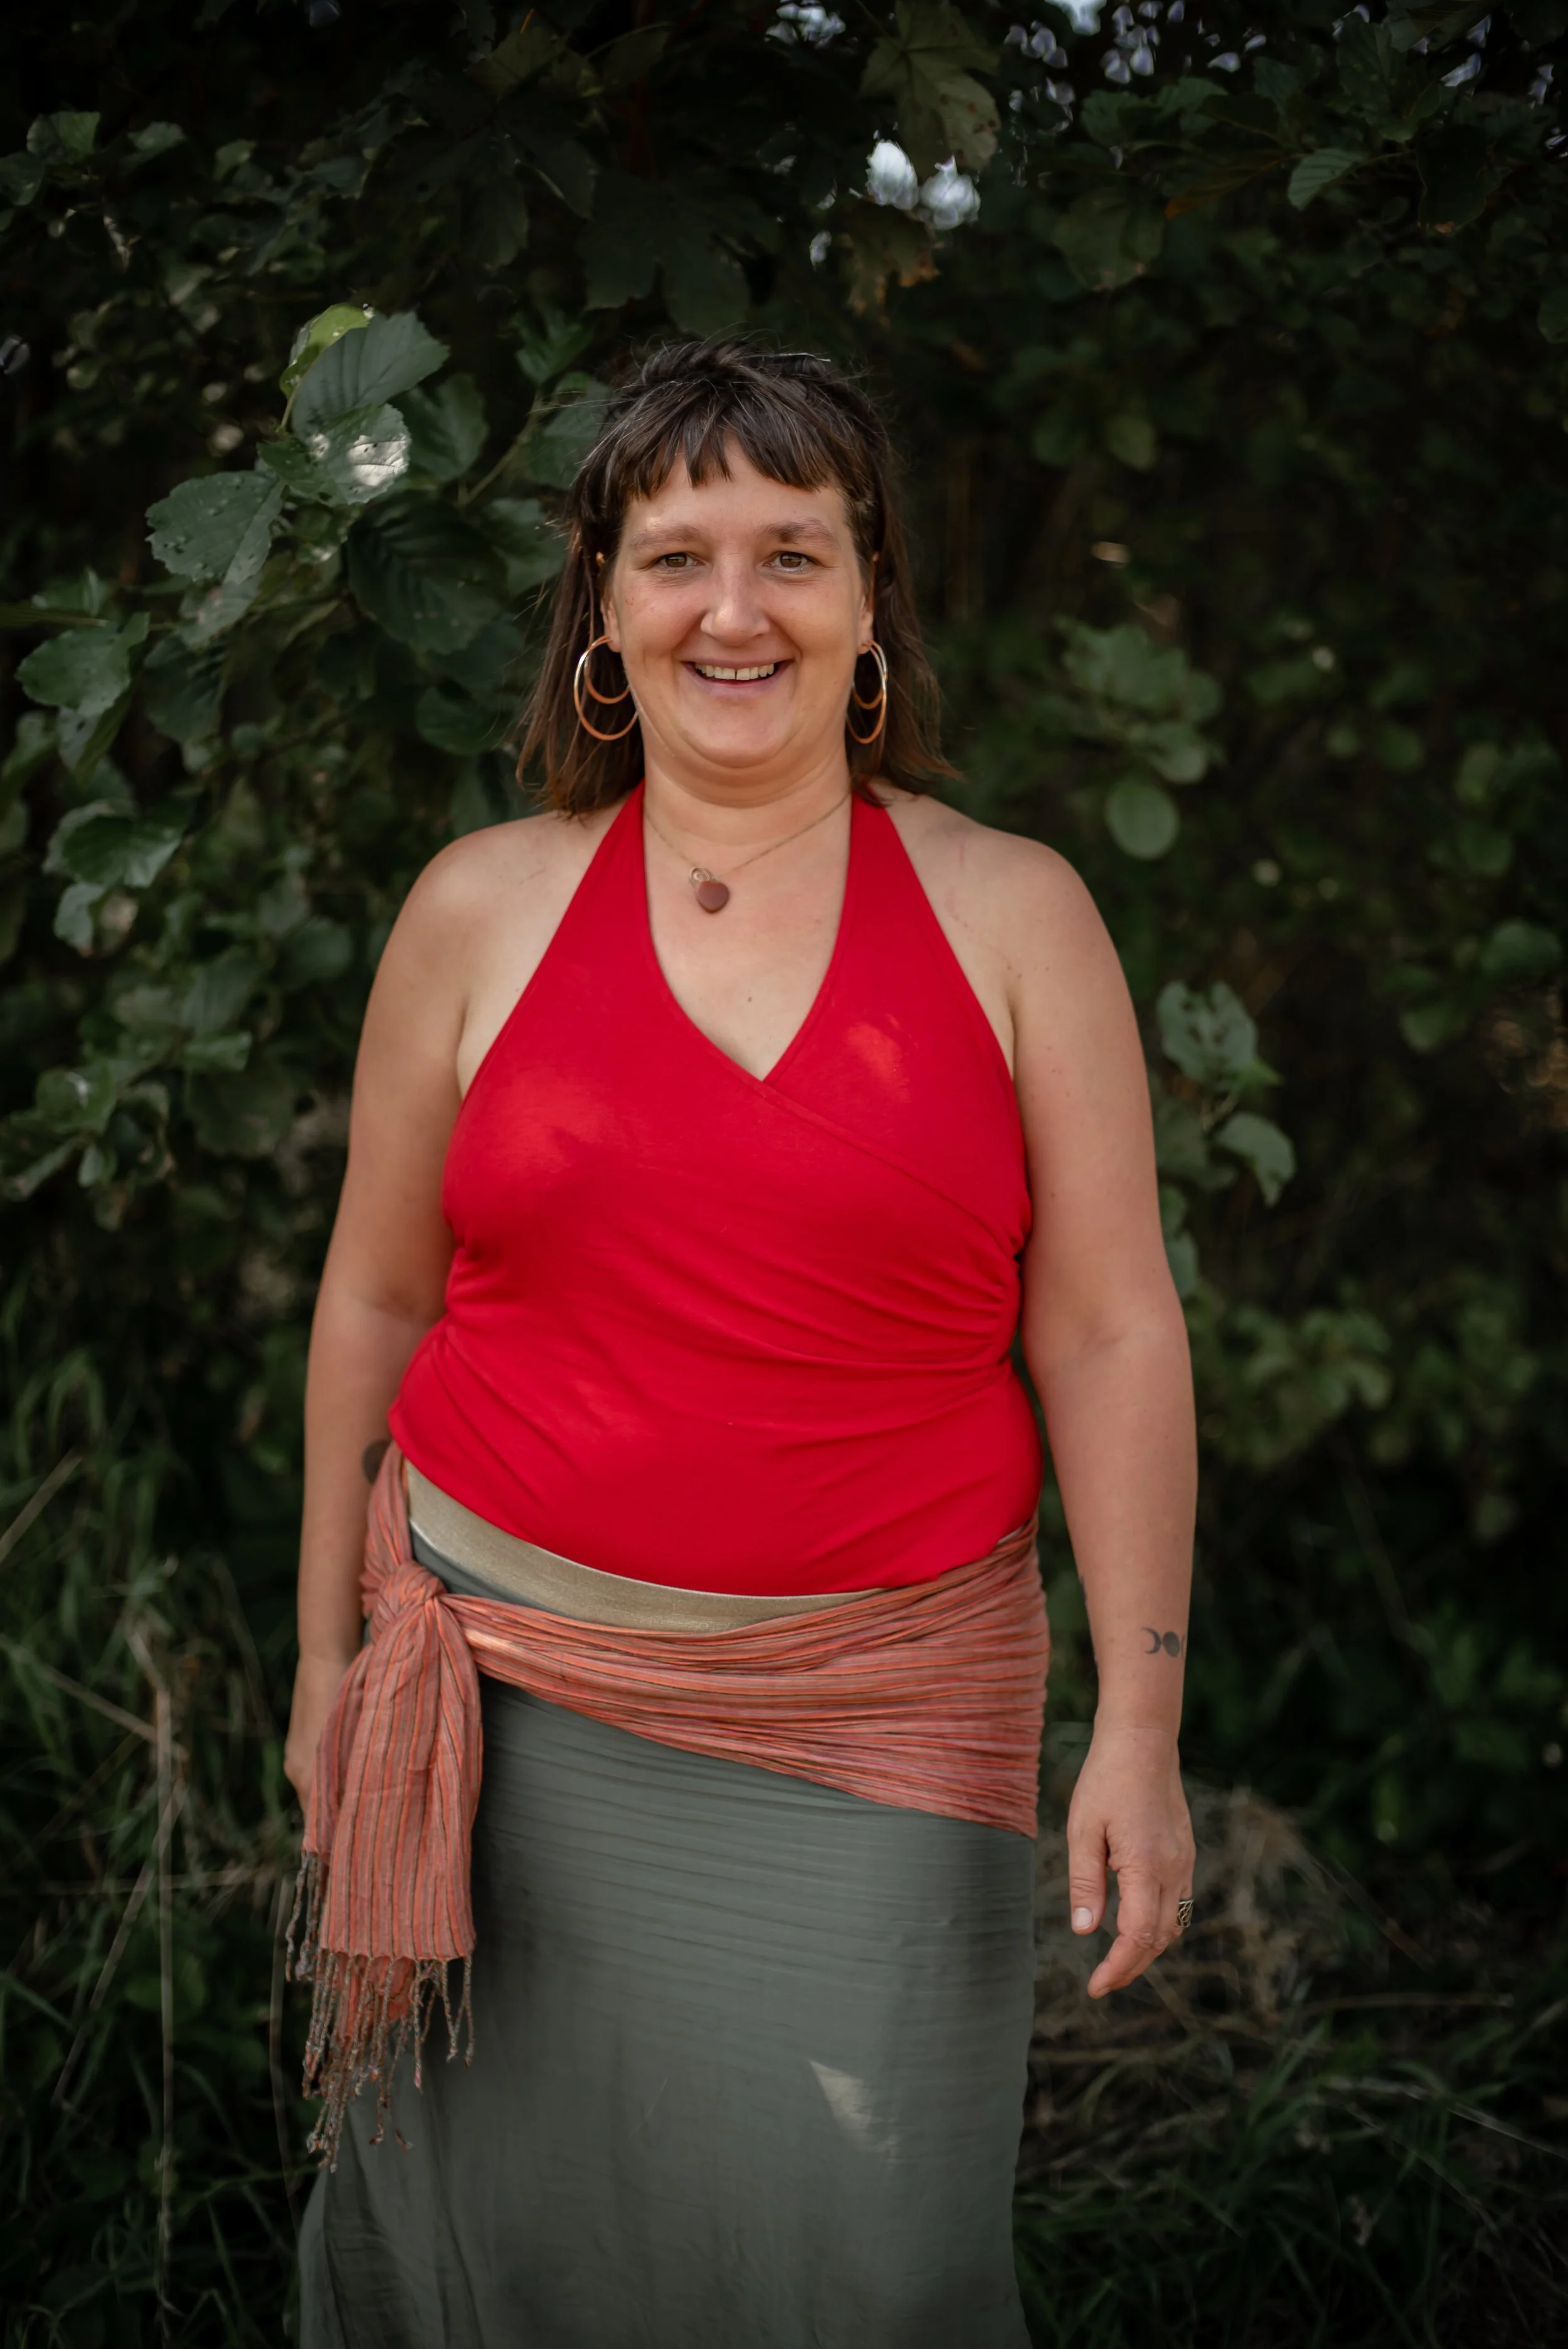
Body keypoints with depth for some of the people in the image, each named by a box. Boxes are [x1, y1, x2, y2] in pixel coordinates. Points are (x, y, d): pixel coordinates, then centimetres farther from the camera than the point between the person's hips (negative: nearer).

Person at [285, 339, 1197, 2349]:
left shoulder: (1011, 915, 1)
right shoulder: (484, 908, 4)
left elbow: (1108, 1334, 0)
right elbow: (376, 1299, 11)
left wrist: (1139, 1726, -4)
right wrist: (329, 1655, 13)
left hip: (879, 1711, -1)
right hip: (512, 1685, 1)